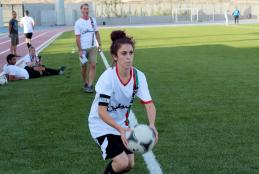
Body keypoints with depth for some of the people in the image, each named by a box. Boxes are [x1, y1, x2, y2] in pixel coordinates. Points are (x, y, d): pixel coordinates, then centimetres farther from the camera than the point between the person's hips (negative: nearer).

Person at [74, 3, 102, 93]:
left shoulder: (93, 20, 5)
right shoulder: (78, 23, -8)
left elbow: (96, 33, 13)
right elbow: (77, 37, -10)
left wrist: (100, 44, 6)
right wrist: (80, 50, -14)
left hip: (93, 47, 3)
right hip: (83, 48, -3)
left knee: (93, 65, -7)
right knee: (84, 67, 8)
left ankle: (90, 85, -7)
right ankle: (85, 84, 25)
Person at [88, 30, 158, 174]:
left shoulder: (139, 76, -15)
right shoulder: (108, 77, -28)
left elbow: (149, 104, -18)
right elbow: (102, 112, -29)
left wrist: (152, 125, -36)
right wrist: (121, 130, -42)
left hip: (121, 124, 5)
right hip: (102, 125, -5)